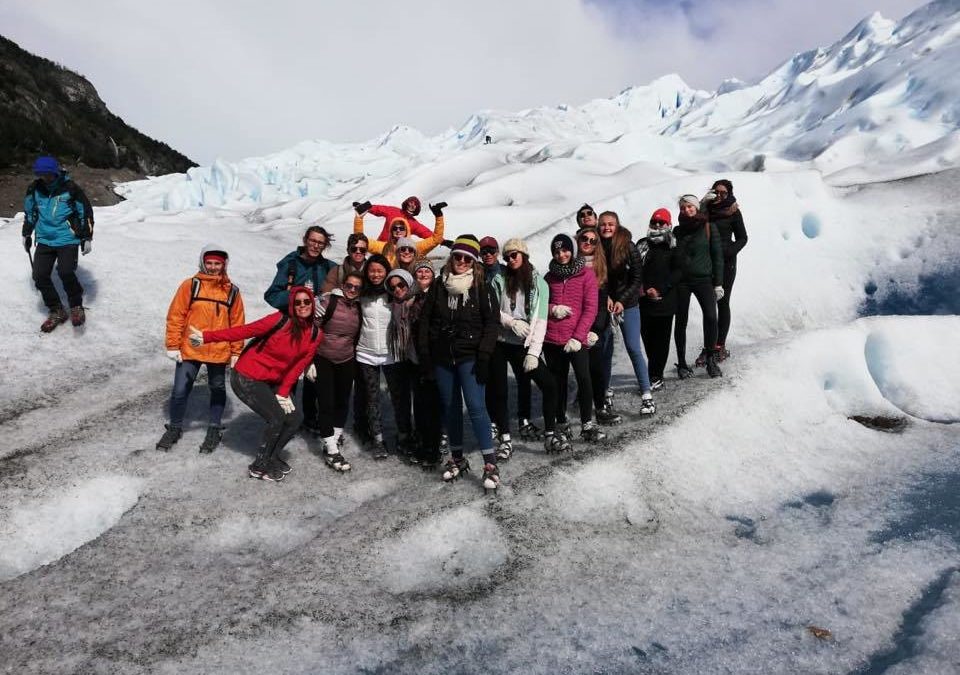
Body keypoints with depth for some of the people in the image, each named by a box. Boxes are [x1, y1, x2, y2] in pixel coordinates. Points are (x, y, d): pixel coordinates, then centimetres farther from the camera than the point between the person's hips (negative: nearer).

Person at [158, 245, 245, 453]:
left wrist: (236, 352, 3)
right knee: (180, 391, 4)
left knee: (218, 390, 13)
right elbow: (175, 316, -2)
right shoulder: (190, 285, -4)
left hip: (219, 353, 1)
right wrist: (173, 345, -5)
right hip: (189, 351, -1)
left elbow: (237, 323, 3)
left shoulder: (232, 291, 0)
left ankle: (214, 430, 28)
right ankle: (174, 428, 25)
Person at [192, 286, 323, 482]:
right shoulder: (281, 320, -20)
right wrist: (206, 337, -19)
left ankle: (271, 457, 25)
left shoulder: (316, 334, -3)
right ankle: (259, 467, 9)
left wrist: (283, 393, -8)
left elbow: (298, 366, -3)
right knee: (277, 419, -12)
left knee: (295, 418, 2)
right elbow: (245, 330, -17)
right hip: (246, 379, -6)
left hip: (272, 382, 7)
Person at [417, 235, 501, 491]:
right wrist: (424, 354, 3)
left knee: (476, 407, -12)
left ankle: (490, 464, -5)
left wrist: (484, 356, -13)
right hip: (442, 357, 4)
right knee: (451, 408, 11)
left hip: (469, 356, -4)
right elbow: (425, 319, 9)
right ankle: (457, 458, 24)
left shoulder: (480, 287, -3)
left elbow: (491, 322, -6)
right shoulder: (439, 285, 6)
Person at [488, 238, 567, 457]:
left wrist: (534, 352, -14)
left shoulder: (539, 283, 2)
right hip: (498, 343, 0)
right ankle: (505, 438, 13)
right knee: (497, 391, -1)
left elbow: (540, 320, -5)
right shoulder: (499, 279, 2)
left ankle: (550, 435, 3)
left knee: (549, 384, -8)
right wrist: (511, 322, -15)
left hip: (523, 346, 1)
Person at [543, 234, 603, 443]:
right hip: (552, 339, 3)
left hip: (576, 339, -3)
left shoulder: (586, 275, 2)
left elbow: (590, 309, -3)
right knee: (558, 382, 8)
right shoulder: (549, 277, 12)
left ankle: (587, 424, -2)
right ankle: (561, 424, 20)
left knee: (584, 379, -15)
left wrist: (578, 337, -12)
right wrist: (552, 309, -7)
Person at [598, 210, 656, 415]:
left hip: (627, 305, -2)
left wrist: (621, 301, -11)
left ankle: (647, 396, -2)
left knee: (634, 349, -7)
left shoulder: (628, 246, -6)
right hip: (603, 306, 2)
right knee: (605, 351, 8)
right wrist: (605, 298, -10)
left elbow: (637, 277, -4)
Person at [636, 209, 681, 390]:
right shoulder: (642, 245, 11)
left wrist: (659, 290, -14)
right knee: (647, 338, 8)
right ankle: (656, 373, 24)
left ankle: (656, 376, 5)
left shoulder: (674, 247, 1)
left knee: (661, 340, -1)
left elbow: (677, 272, -6)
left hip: (665, 300, -3)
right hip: (644, 301, 4)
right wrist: (642, 289, -6)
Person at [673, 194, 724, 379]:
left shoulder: (709, 228, 4)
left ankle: (710, 359, -1)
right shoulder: (677, 231, 10)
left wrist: (718, 283, -2)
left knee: (711, 317, -16)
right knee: (681, 321, 2)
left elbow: (717, 256, 3)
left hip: (703, 279, -1)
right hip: (681, 281, 2)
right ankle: (682, 363, 11)